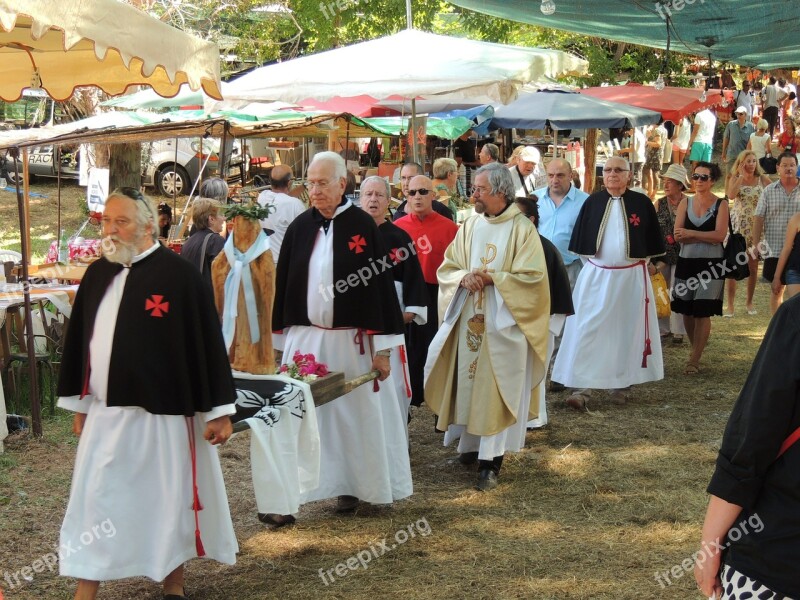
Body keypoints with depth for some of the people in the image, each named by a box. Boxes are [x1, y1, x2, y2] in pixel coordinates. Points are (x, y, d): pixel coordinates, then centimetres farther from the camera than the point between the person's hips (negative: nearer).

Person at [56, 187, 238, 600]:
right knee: (95, 501, 6)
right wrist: (79, 404, 15)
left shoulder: (178, 275, -10)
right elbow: (79, 339, 14)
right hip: (105, 412, 5)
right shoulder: (97, 275, 6)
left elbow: (207, 341, -10)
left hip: (163, 412, -4)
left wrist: (219, 410, -10)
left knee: (169, 499, 8)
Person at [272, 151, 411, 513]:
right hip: (304, 339, 2)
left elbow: (381, 284, -6)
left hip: (350, 341, -2)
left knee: (356, 414, 6)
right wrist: (280, 341, 7)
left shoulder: (363, 226, -5)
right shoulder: (299, 227, 5)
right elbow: (282, 283, 9)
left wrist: (383, 346, -9)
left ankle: (351, 484, 21)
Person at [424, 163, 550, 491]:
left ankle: (491, 461, 1)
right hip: (468, 322, 5)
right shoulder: (470, 226, 7)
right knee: (468, 384, 9)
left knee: (496, 389, -3)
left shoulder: (522, 229, -7)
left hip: (503, 325, -5)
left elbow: (533, 278, -12)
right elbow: (446, 268, 8)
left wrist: (492, 278, -17)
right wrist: (464, 278, -13)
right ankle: (470, 445, 24)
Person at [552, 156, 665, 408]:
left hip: (631, 277, 0)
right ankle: (582, 387, -3)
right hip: (595, 276, 1)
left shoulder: (642, 203, -2)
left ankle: (622, 384, 20)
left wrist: (639, 260, 2)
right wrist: (591, 258, 2)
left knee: (626, 331, 7)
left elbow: (651, 243, 4)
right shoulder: (592, 202, 2)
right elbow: (580, 242, 8)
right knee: (587, 331, -4)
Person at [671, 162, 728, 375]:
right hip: (686, 262, 3)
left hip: (711, 264, -3)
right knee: (686, 311, 6)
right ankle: (696, 350, 24)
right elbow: (678, 236, -4)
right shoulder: (685, 203, 6)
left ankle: (695, 360, -1)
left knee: (702, 312, -6)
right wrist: (707, 237, -15)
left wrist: (691, 234, -15)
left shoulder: (720, 205, 0)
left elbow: (720, 235, -13)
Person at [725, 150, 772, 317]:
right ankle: (730, 305, 4)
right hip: (737, 225, -1)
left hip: (756, 227, 1)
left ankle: (749, 302, 25)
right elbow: (730, 195, -22)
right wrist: (742, 176, -18)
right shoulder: (735, 179, -1)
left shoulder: (762, 179, 1)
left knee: (753, 267, 9)